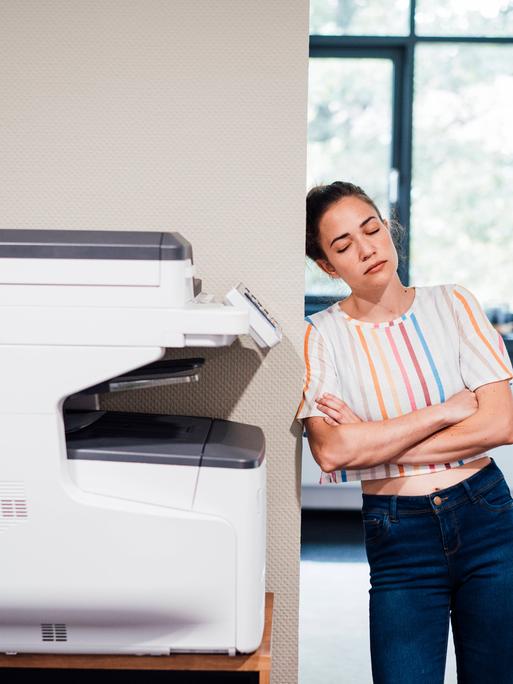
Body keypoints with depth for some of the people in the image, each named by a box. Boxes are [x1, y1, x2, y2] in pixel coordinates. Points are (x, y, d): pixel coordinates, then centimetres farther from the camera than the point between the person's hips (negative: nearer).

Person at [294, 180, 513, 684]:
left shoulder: (452, 304, 1)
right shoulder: (321, 336, -5)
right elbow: (332, 451, -20)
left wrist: (376, 444, -13)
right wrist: (447, 410, -14)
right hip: (398, 539, -2)